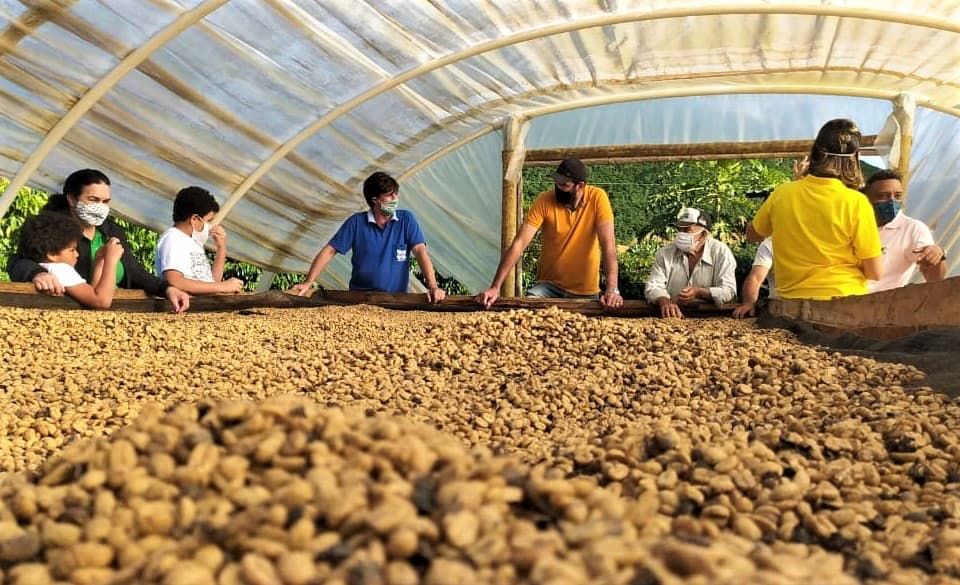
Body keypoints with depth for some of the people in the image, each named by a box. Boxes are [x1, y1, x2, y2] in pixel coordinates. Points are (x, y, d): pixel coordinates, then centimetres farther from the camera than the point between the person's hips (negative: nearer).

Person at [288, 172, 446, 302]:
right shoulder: (356, 222, 1)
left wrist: (432, 286, -23)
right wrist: (308, 283, -10)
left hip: (396, 298, 0)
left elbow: (420, 251, -8)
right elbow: (329, 251, 0)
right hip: (360, 296, 0)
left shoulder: (406, 220, 1)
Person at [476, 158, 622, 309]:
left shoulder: (597, 198, -14)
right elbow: (519, 243, -19)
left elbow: (608, 244, -20)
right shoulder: (545, 201, -13)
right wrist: (495, 287, -27)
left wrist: (612, 289, -33)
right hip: (549, 284, 0)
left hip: (586, 291, 0)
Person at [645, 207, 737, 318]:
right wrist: (664, 302, -27)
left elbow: (729, 291, -8)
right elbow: (653, 286, -5)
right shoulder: (665, 253, 2)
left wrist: (698, 292, -23)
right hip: (673, 316, 1)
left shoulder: (721, 252, -3)